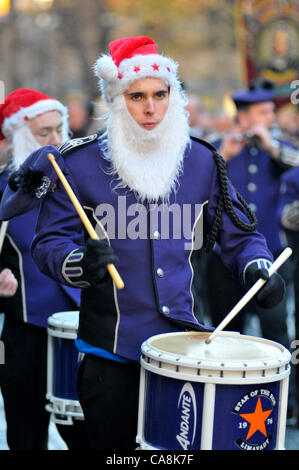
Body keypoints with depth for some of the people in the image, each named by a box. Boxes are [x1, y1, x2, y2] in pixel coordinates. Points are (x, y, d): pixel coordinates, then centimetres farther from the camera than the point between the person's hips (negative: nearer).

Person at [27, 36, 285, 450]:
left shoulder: (202, 161, 6)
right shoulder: (79, 165, -3)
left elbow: (238, 234, 13)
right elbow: (48, 243, -3)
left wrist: (257, 268, -7)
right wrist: (80, 264, -23)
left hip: (184, 343, 2)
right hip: (111, 350, -2)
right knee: (114, 443, 6)